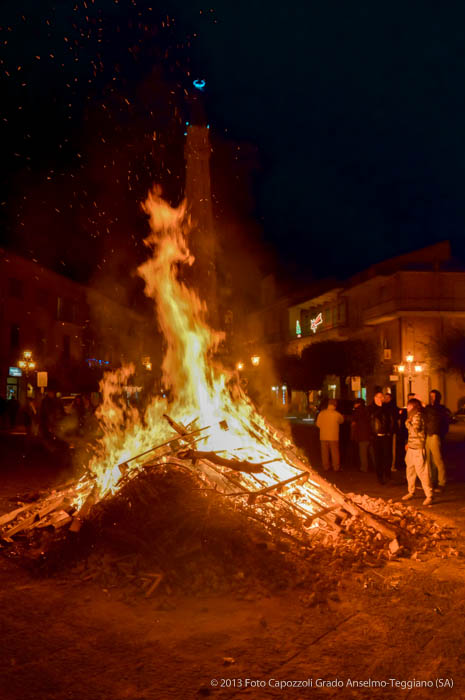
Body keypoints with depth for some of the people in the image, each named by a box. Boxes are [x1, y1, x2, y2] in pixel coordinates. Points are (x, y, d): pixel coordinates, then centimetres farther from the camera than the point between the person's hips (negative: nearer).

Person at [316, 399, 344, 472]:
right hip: (334, 437, -2)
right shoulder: (337, 414, -12)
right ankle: (336, 467, 16)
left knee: (325, 453, 12)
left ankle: (326, 467, 18)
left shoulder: (321, 413, -7)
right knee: (335, 453, 9)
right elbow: (341, 421, 9)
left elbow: (318, 424, 1)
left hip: (323, 437, 2)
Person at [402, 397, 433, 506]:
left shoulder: (418, 416, -12)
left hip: (418, 448, -10)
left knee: (421, 472, -9)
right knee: (410, 471, 16)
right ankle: (411, 492, 28)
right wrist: (408, 443, 17)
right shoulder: (413, 416, 16)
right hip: (411, 448, 10)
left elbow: (415, 430, -19)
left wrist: (407, 422, -8)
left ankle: (429, 496, -5)